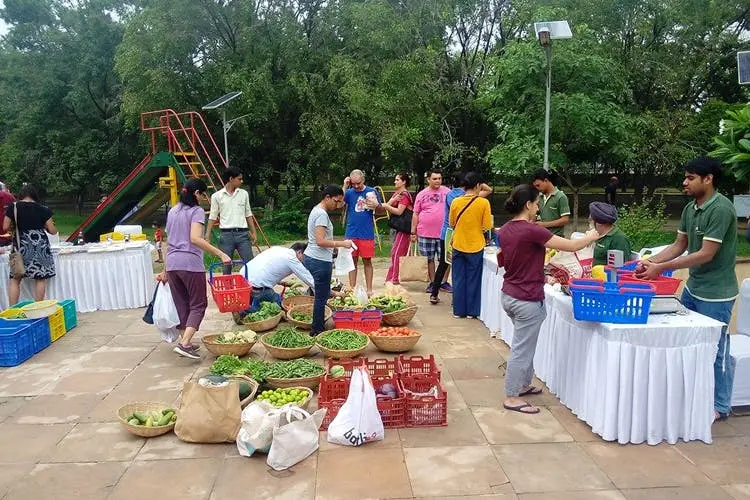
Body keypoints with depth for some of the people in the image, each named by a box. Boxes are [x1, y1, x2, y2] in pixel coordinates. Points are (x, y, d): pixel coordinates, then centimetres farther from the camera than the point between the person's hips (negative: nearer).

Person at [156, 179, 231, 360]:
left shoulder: (172, 211, 16)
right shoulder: (197, 211, -7)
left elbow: (169, 242, 19)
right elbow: (195, 239, -22)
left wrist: (165, 270, 23)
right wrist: (221, 254, -24)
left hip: (172, 263, 7)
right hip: (191, 264, -7)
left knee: (181, 305, 16)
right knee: (198, 305, 2)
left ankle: (185, 341, 21)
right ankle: (184, 344, -11)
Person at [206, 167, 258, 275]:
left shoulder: (244, 194, 8)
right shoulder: (217, 196, 1)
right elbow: (212, 217, 3)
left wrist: (253, 232, 11)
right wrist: (207, 236, 0)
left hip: (242, 234, 2)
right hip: (226, 235, -2)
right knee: (226, 266, 4)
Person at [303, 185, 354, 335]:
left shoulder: (317, 210, 15)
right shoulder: (322, 214, -17)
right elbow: (321, 241, -24)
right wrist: (342, 244, -19)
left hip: (311, 258, 11)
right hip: (320, 261, -11)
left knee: (322, 295, 18)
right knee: (321, 297, -1)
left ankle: (318, 327, 26)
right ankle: (318, 330, 8)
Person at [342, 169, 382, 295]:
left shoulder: (372, 191, 1)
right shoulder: (349, 192, 2)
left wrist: (376, 206, -14)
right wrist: (345, 187, -18)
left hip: (367, 233, -1)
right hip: (351, 233, 1)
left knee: (367, 261, 6)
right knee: (353, 261, 9)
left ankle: (369, 289, 14)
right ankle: (352, 288, 18)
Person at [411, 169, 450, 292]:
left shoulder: (447, 192, 3)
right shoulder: (422, 194, 3)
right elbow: (415, 214, 6)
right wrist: (413, 232, 4)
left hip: (444, 233, 0)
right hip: (425, 234, 1)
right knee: (429, 259, 8)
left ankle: (444, 282, 17)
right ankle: (432, 282, 20)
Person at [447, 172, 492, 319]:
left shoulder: (455, 202, -4)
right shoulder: (483, 202, -11)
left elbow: (452, 224, 6)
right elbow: (487, 226, -9)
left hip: (458, 246, 2)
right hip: (475, 247, -2)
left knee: (458, 279, 11)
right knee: (473, 279, 10)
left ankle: (458, 311, 17)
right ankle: (471, 311, 16)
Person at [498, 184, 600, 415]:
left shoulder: (506, 229, 4)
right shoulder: (532, 231, -21)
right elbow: (571, 246, -15)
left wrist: (543, 270, 20)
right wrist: (590, 237, 4)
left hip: (508, 295, 9)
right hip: (527, 300, -9)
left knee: (524, 344, 23)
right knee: (522, 349, 3)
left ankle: (523, 384, 37)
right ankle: (512, 398, 13)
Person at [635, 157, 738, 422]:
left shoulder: (720, 209, -21)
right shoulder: (690, 208, 5)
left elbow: (706, 254, -24)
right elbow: (678, 246, 10)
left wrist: (661, 268, -24)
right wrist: (649, 261, -4)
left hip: (715, 293, -8)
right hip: (692, 287, 8)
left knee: (715, 349, 4)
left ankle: (720, 406, 21)